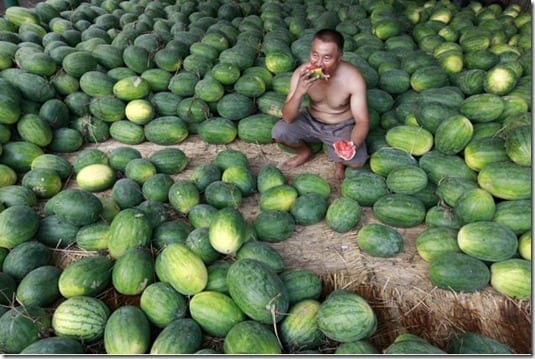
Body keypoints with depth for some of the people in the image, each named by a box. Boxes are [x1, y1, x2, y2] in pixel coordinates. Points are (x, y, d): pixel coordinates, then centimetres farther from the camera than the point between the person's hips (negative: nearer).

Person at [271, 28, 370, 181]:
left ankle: (339, 160, 12)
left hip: (342, 127, -2)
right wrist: (300, 91, -41)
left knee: (357, 160, -27)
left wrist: (353, 145, -45)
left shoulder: (353, 79, -28)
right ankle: (305, 153, 12)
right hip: (311, 121, 2)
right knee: (278, 131, -22)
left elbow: (362, 121, -23)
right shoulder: (301, 73, -22)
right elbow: (288, 118, -22)